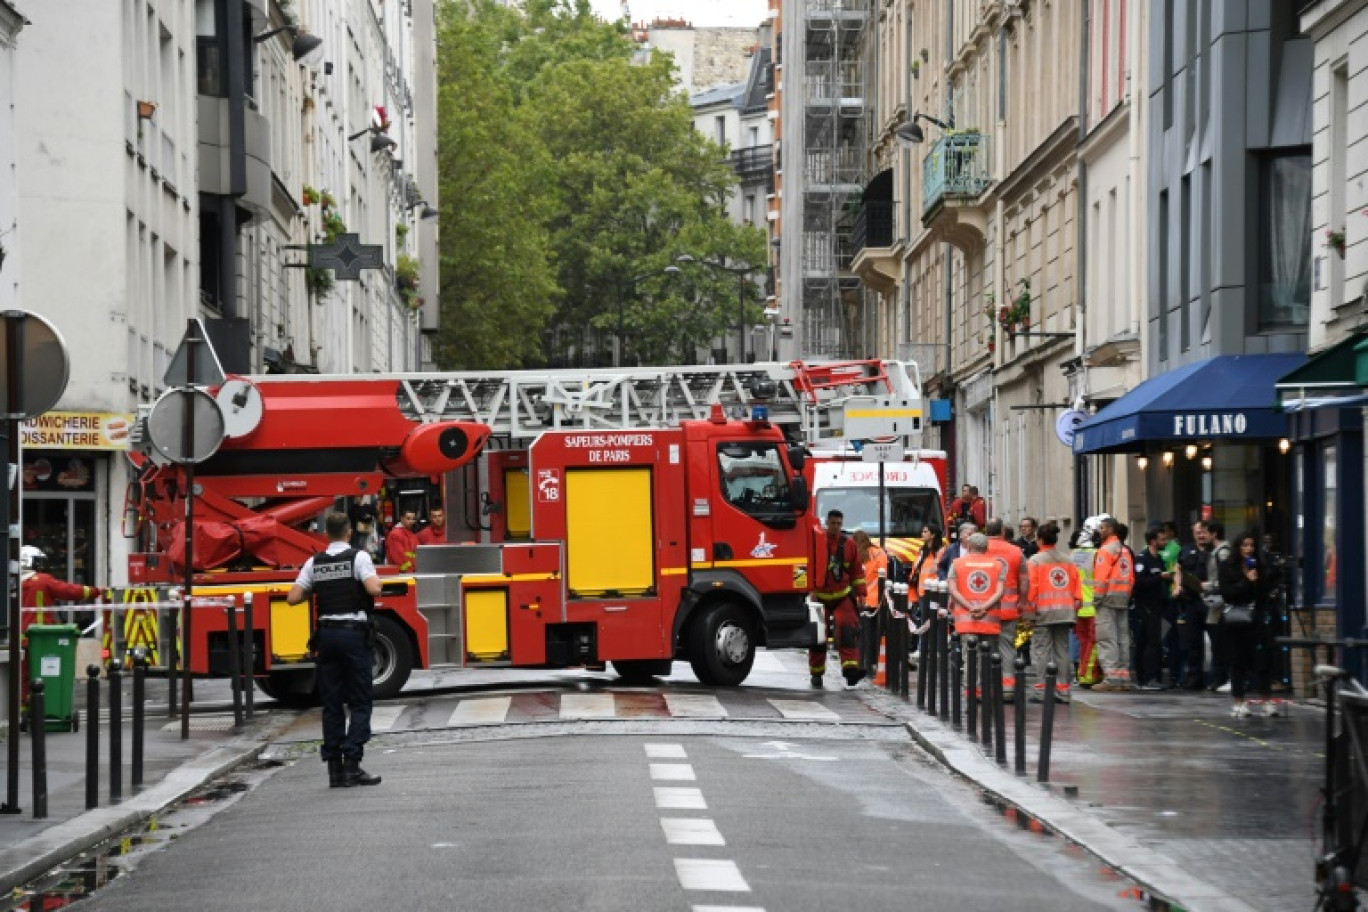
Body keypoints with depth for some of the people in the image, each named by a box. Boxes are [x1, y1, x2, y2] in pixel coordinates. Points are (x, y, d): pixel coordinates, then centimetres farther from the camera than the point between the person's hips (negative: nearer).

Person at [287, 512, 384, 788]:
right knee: (360, 703, 1)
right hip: (354, 633, -4)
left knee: (331, 704, 8)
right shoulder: (358, 558, -6)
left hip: (327, 633, 4)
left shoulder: (314, 563, 6)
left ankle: (334, 768, 6)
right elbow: (373, 589, -20)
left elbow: (293, 598, 2)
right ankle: (352, 762, -11)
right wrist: (375, 578, 2)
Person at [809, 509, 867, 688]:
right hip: (820, 596, -1)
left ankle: (850, 667, -25)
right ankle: (816, 673, 15)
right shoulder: (815, 542, -4)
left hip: (843, 595, 1)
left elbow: (857, 570, 11)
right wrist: (811, 589, -12)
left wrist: (860, 593, 8)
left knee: (847, 630, -15)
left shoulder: (849, 544, 5)